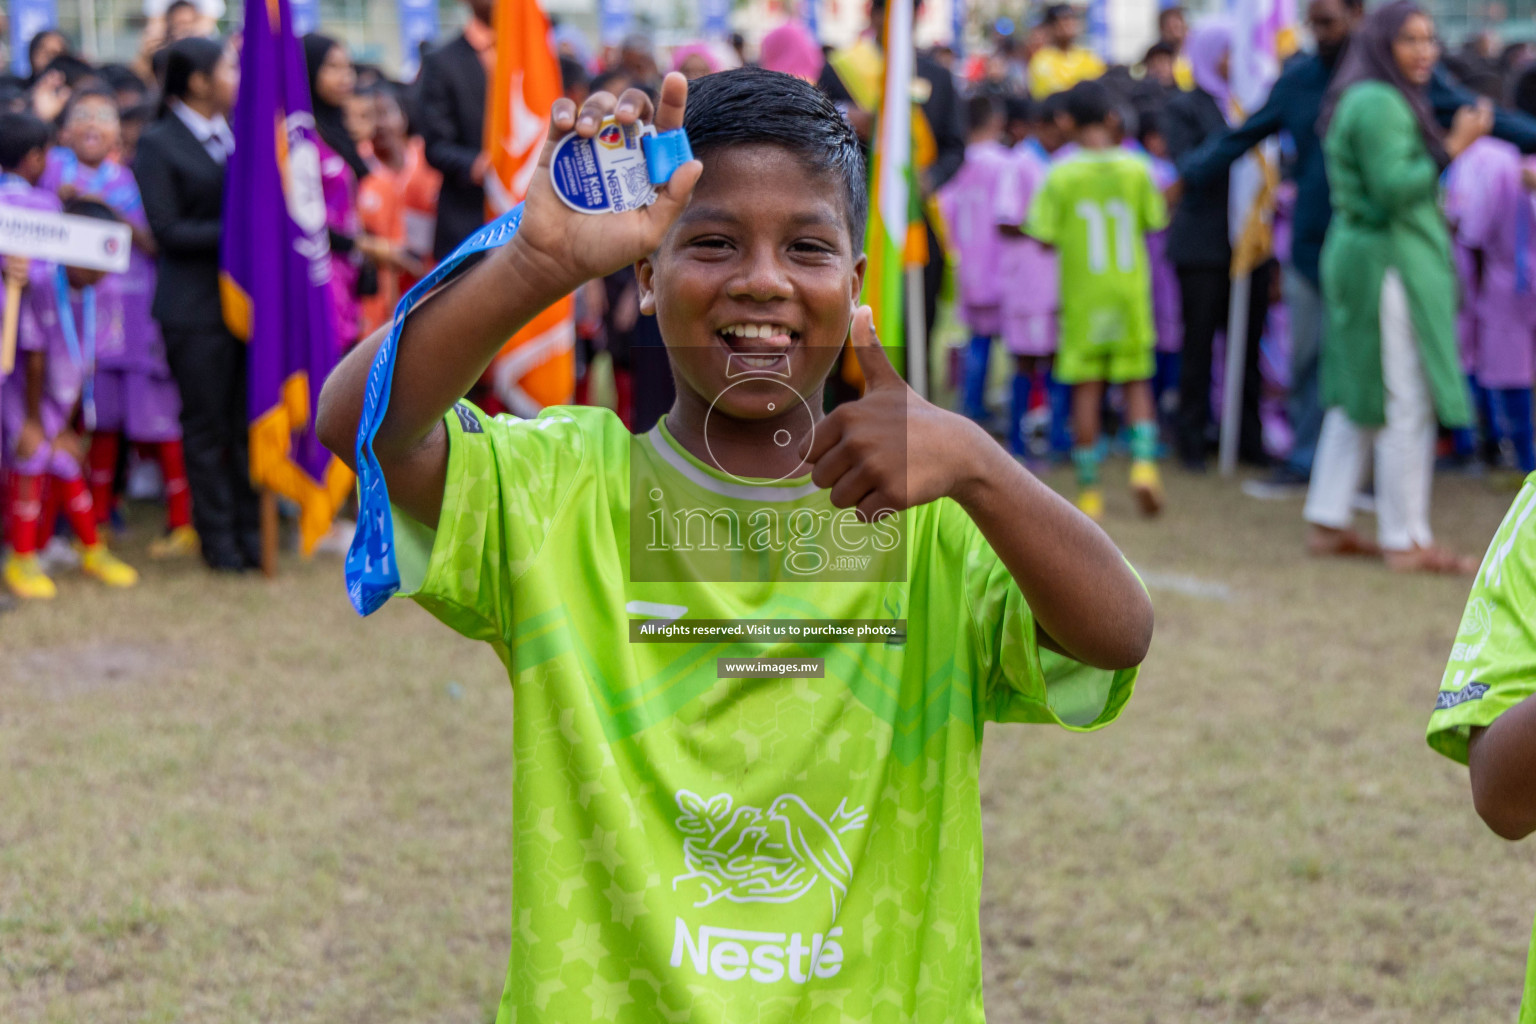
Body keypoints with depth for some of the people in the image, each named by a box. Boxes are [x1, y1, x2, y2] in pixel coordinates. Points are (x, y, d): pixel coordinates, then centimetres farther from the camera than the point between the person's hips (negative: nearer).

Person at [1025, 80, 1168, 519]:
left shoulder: (1061, 175, -9)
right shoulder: (1136, 169, -4)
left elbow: (1044, 236, -9)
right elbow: (1156, 221, 3)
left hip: (1082, 294, -1)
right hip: (1130, 290, 1)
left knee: (1086, 388, 3)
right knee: (1136, 381, 13)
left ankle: (1089, 491, 5)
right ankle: (1144, 460, -10)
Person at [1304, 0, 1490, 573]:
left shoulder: (1363, 99, 16)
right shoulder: (1379, 104, -16)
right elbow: (1393, 189, -23)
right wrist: (1452, 147, -21)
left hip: (1364, 261, 11)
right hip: (1389, 264, -11)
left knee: (1358, 397, 14)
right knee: (1405, 406, -6)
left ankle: (1327, 524, 18)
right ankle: (1406, 541, -1)